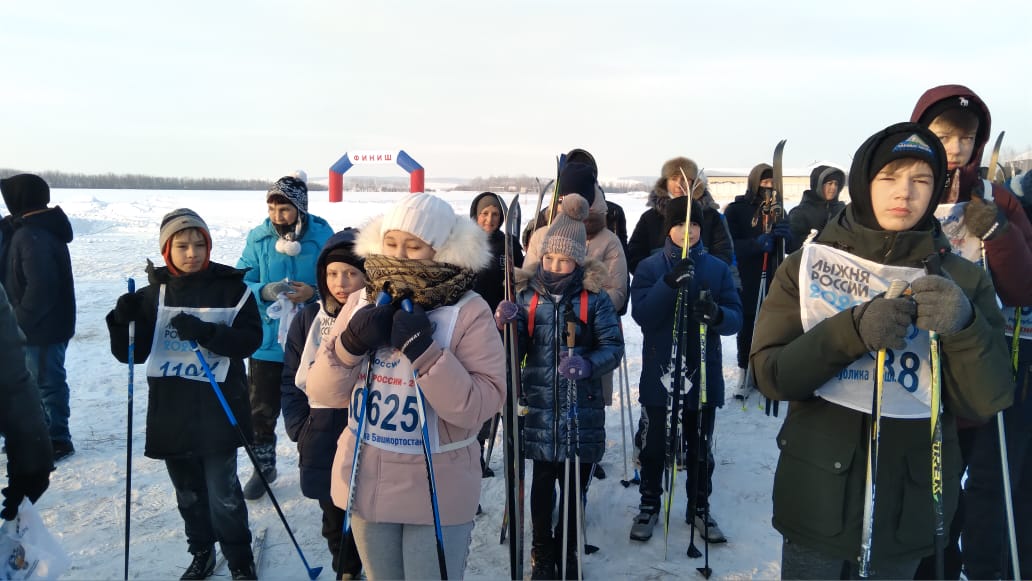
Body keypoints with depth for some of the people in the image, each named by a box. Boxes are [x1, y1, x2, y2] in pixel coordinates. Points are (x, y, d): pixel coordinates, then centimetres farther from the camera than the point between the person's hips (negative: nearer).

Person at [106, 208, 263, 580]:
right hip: (170, 411, 4)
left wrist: (206, 333, -26)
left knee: (223, 493, 1)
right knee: (188, 492, 17)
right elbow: (133, 353, 4)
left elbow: (250, 339, -12)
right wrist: (124, 321, -15)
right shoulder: (153, 293, 4)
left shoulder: (231, 287, -5)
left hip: (219, 411, -3)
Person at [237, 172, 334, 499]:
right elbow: (241, 284, -2)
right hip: (266, 340, 2)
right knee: (261, 409, 12)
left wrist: (314, 292, -23)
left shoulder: (322, 236, -9)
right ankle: (263, 467, 34)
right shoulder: (258, 238, -4)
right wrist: (264, 291, -22)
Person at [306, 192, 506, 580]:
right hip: (366, 482, 4)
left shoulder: (469, 311, -13)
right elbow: (323, 394, 0)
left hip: (437, 492, -4)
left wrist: (423, 351, -28)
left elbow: (479, 407, -19)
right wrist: (350, 345, -18)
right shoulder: (361, 303, -1)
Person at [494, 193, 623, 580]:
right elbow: (516, 352, 1)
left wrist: (588, 363, -28)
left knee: (574, 489, 12)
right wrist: (506, 325, -20)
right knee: (542, 485, 14)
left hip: (582, 411, -1)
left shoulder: (594, 298, -5)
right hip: (540, 410, 2)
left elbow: (613, 346, -8)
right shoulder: (528, 294, 1)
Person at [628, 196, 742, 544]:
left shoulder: (717, 268, 0)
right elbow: (641, 313, -16)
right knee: (654, 445, 12)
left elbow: (736, 318, -6)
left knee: (700, 449, 16)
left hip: (703, 374, 1)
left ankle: (699, 508, 34)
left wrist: (717, 314, -29)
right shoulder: (650, 267, -3)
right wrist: (670, 283, -30)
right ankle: (649, 506, 30)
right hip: (659, 374, -1)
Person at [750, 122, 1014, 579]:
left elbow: (985, 401, -7)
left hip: (909, 509, 1)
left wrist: (964, 326, -25)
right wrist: (854, 330, -27)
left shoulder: (961, 279, -1)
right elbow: (772, 374, -13)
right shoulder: (807, 266, -5)